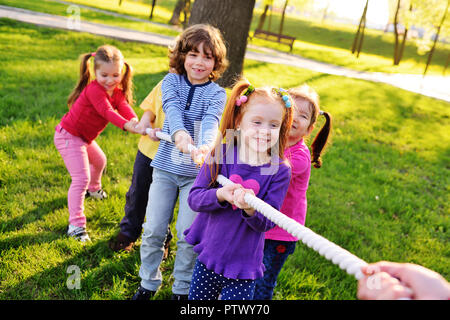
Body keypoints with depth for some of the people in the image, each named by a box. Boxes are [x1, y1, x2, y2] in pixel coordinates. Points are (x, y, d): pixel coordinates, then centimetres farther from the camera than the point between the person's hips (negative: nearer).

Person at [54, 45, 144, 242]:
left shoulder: (117, 92, -2)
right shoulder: (94, 89, -27)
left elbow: (124, 107, -21)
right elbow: (106, 111, -42)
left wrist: (135, 121, -43)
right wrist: (126, 125, -59)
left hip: (84, 137, 9)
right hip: (68, 136, -9)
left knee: (99, 161, 30)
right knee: (81, 178, -15)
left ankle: (93, 189, 61)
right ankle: (76, 225, -8)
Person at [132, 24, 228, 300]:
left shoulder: (217, 93, -4)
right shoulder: (171, 81, 0)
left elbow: (211, 121, -23)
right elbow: (172, 108, -19)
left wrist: (206, 146, -46)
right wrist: (179, 133, -42)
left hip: (197, 173, -1)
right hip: (166, 166, 2)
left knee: (188, 234, 3)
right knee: (154, 229, 6)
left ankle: (182, 288, 26)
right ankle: (149, 283, 29)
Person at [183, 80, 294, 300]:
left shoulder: (279, 172, -11)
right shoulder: (220, 154, -9)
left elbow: (267, 223, -13)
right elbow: (194, 198, -10)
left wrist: (250, 209, -34)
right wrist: (220, 195, -29)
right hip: (208, 257, 2)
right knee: (196, 303, 19)